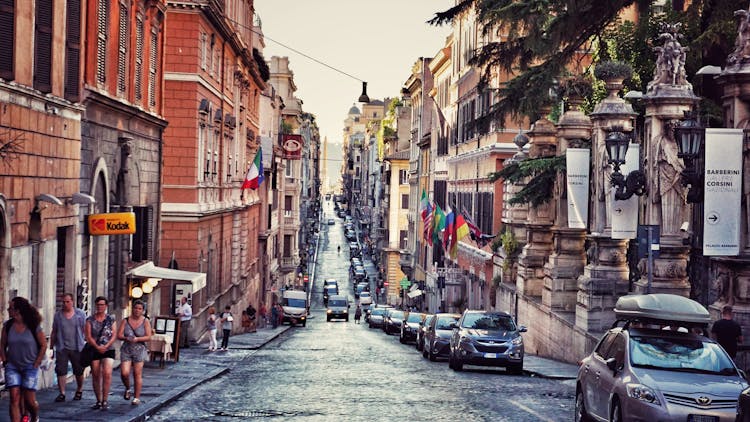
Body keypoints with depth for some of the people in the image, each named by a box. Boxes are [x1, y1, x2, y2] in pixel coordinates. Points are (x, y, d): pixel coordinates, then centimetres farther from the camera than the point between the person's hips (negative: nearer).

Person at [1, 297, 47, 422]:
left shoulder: (34, 326, -10)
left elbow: (43, 345, -1)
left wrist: (36, 363, -3)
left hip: (30, 367, -3)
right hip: (12, 367, 3)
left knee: (29, 400, -1)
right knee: (14, 398, -7)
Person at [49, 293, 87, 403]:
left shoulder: (80, 314, 2)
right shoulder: (58, 315, 6)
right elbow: (54, 332, 11)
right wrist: (51, 347, 10)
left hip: (77, 348, -1)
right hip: (61, 348, 1)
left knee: (79, 371, 8)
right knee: (60, 371, -6)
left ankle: (79, 390, 29)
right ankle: (62, 393, -1)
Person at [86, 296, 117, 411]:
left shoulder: (111, 320, 6)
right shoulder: (90, 320, 6)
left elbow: (114, 335, 1)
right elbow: (88, 336, -1)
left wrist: (105, 346, -14)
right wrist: (97, 347, -15)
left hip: (108, 350, -2)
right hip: (94, 350, 2)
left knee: (107, 373, -18)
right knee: (95, 376, 4)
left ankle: (105, 400, -14)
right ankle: (99, 401, 15)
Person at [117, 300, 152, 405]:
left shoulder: (145, 322, 0)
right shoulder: (126, 321, 3)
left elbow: (148, 337, -6)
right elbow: (119, 335, 0)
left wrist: (137, 339, -21)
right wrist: (127, 338, -20)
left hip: (139, 350, -1)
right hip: (126, 350, 1)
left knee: (137, 374, -3)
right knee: (124, 373, -11)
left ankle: (137, 398, 5)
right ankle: (127, 389, 20)